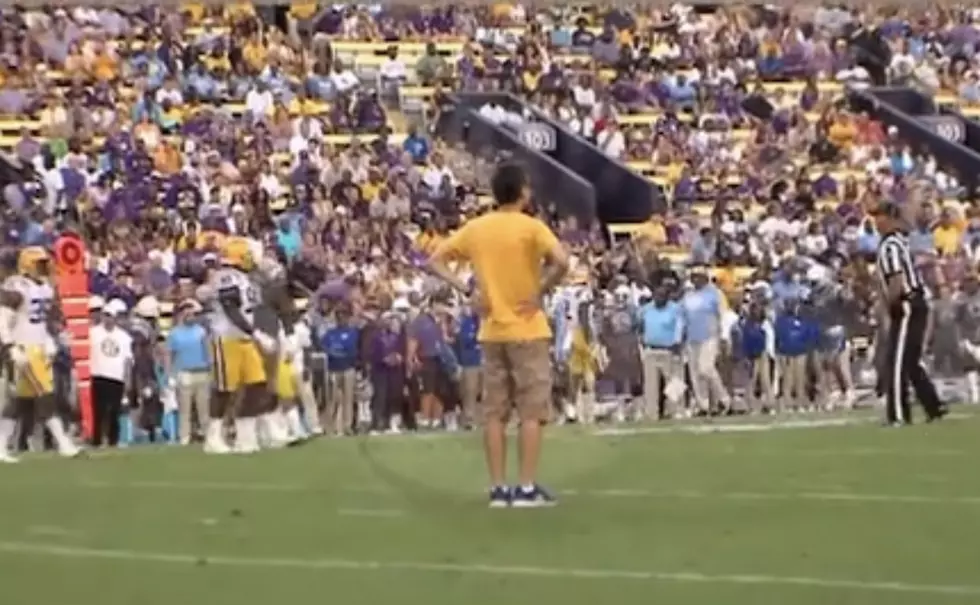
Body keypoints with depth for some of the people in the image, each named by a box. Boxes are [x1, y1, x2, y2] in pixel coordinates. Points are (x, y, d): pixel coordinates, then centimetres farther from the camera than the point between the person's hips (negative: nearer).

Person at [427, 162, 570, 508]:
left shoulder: (475, 228, 6)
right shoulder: (530, 227, -9)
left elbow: (434, 261, 8)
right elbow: (562, 262, -25)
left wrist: (467, 290, 4)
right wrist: (541, 292, -12)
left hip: (491, 332, 5)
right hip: (527, 329, -5)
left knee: (494, 413, 7)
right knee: (532, 412, 1)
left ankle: (498, 489, 8)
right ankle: (527, 488, 0)